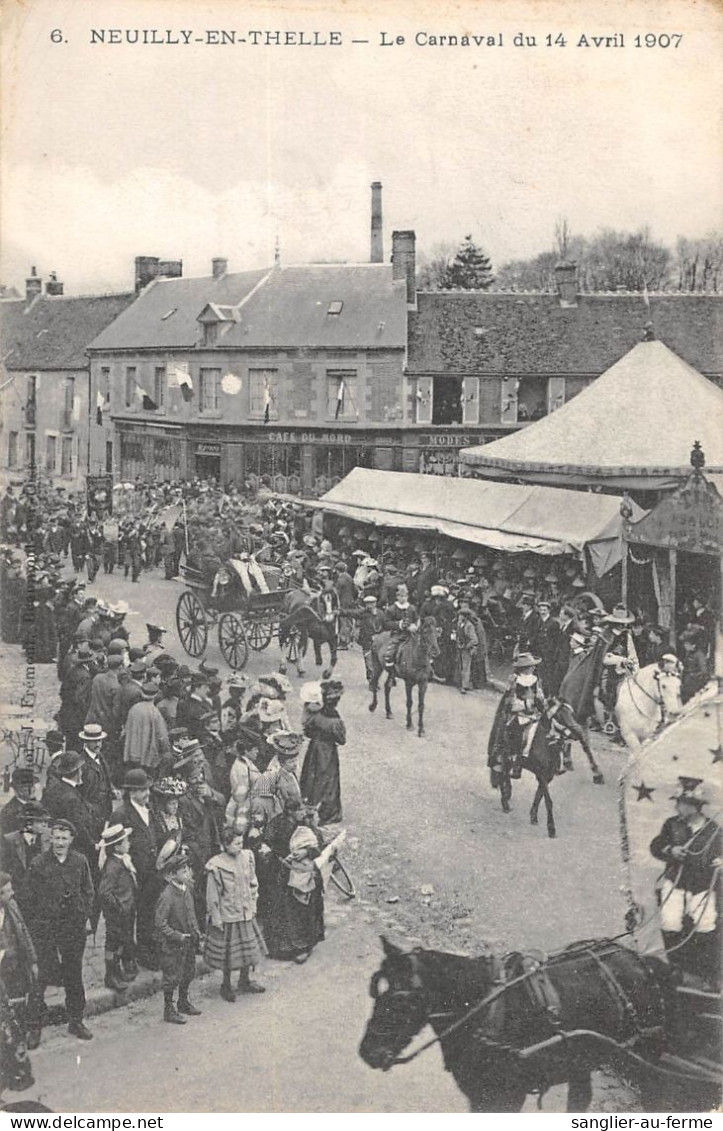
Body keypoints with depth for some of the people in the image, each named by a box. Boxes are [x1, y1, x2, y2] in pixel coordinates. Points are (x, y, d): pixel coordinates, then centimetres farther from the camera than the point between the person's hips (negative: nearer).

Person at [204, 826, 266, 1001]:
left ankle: (245, 982, 35)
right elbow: (212, 895, -13)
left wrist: (253, 906, 9)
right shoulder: (216, 866, -20)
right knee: (228, 954, 8)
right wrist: (216, 919, -10)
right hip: (227, 916, -5)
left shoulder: (246, 857, -4)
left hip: (246, 914, 5)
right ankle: (226, 986, 28)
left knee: (249, 948, 16)